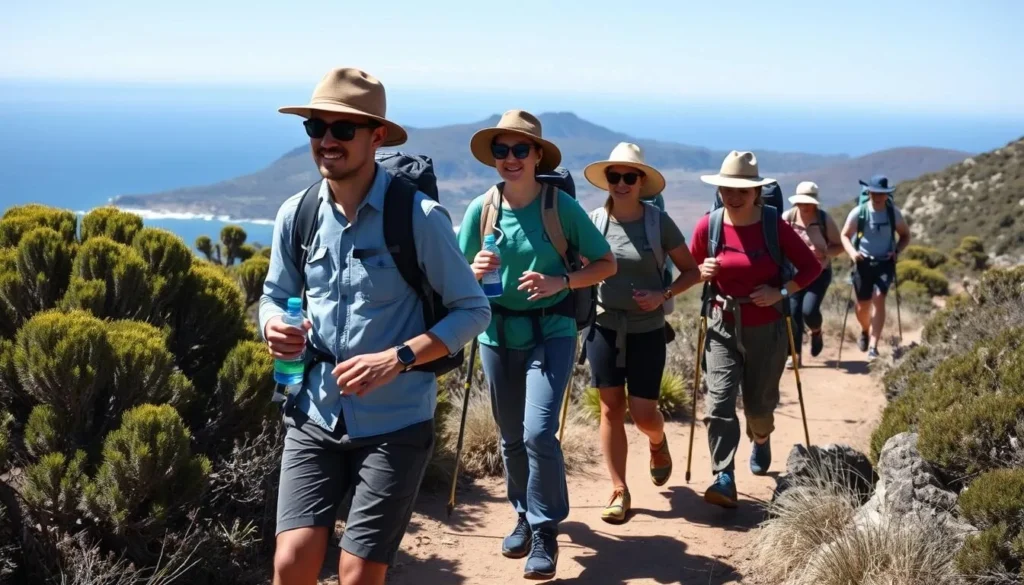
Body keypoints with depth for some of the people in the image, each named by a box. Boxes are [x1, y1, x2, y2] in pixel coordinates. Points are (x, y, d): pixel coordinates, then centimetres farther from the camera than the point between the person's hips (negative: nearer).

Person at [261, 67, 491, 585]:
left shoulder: (420, 216, -13)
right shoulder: (295, 214, 0)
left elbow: (473, 309, -7)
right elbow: (274, 296, 15)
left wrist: (397, 358, -21)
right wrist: (274, 327, -10)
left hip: (394, 424, -3)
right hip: (314, 417, 3)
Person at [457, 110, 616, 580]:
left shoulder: (560, 205, -10)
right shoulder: (481, 209, -1)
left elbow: (606, 264, -4)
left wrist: (560, 282, -20)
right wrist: (475, 270, -16)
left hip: (550, 333, -3)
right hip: (497, 334, 4)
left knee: (539, 432, -14)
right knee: (511, 437, 14)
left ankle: (545, 530, 4)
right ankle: (525, 516, 35)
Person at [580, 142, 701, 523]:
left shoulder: (659, 222, -6)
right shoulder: (594, 220, -2)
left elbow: (692, 270, 1)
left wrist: (665, 295, -14)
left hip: (647, 330, -2)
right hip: (605, 327, 2)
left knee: (643, 413, -1)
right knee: (611, 409, 4)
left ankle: (658, 444, 35)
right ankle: (619, 491, 15)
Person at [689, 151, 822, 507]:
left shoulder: (774, 226, -8)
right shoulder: (708, 226, -4)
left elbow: (811, 266, -1)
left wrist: (781, 292, -15)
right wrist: (702, 272, -13)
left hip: (767, 329, -1)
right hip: (723, 328, 1)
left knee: (758, 403, 12)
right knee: (719, 402, -14)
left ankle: (760, 441, 46)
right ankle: (724, 479, -15)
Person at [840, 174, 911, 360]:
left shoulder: (893, 213, -3)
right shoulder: (858, 212, -8)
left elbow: (906, 235, 12)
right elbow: (845, 235, 2)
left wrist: (897, 250, -7)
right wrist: (852, 252, -16)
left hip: (885, 263, 0)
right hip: (863, 262, 0)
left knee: (879, 299, -17)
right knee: (863, 305, 5)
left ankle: (873, 346, -18)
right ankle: (865, 331, 40)